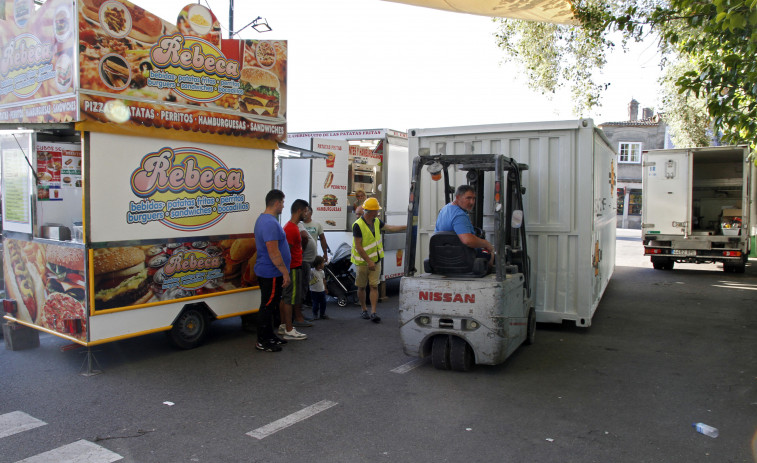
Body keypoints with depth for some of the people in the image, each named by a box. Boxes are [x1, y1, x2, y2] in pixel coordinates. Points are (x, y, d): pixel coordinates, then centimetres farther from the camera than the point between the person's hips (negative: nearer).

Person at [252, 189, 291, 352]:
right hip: (271, 273, -11)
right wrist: (285, 273, -21)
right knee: (268, 306, -1)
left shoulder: (263, 219, 13)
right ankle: (262, 342, 8)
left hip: (266, 271, 11)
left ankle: (269, 336, 29)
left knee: (270, 306, 18)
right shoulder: (270, 223, -22)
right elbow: (273, 252, -26)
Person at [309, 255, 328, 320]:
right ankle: (315, 315, 15)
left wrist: (325, 288, 21)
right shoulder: (312, 271, -15)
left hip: (322, 290, 6)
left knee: (323, 303, 10)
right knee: (316, 304, 0)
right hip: (314, 291, -6)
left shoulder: (322, 272, 6)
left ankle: (322, 314, 23)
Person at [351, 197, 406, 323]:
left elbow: (389, 228, 18)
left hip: (375, 260, 5)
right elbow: (358, 247, -19)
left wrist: (406, 226, 16)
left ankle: (373, 312, -4)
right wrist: (369, 261, -19)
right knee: (362, 287, 7)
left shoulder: (376, 221, 4)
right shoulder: (358, 225, -18)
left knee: (374, 286, -2)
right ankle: (364, 310, 23)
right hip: (362, 261, -5)